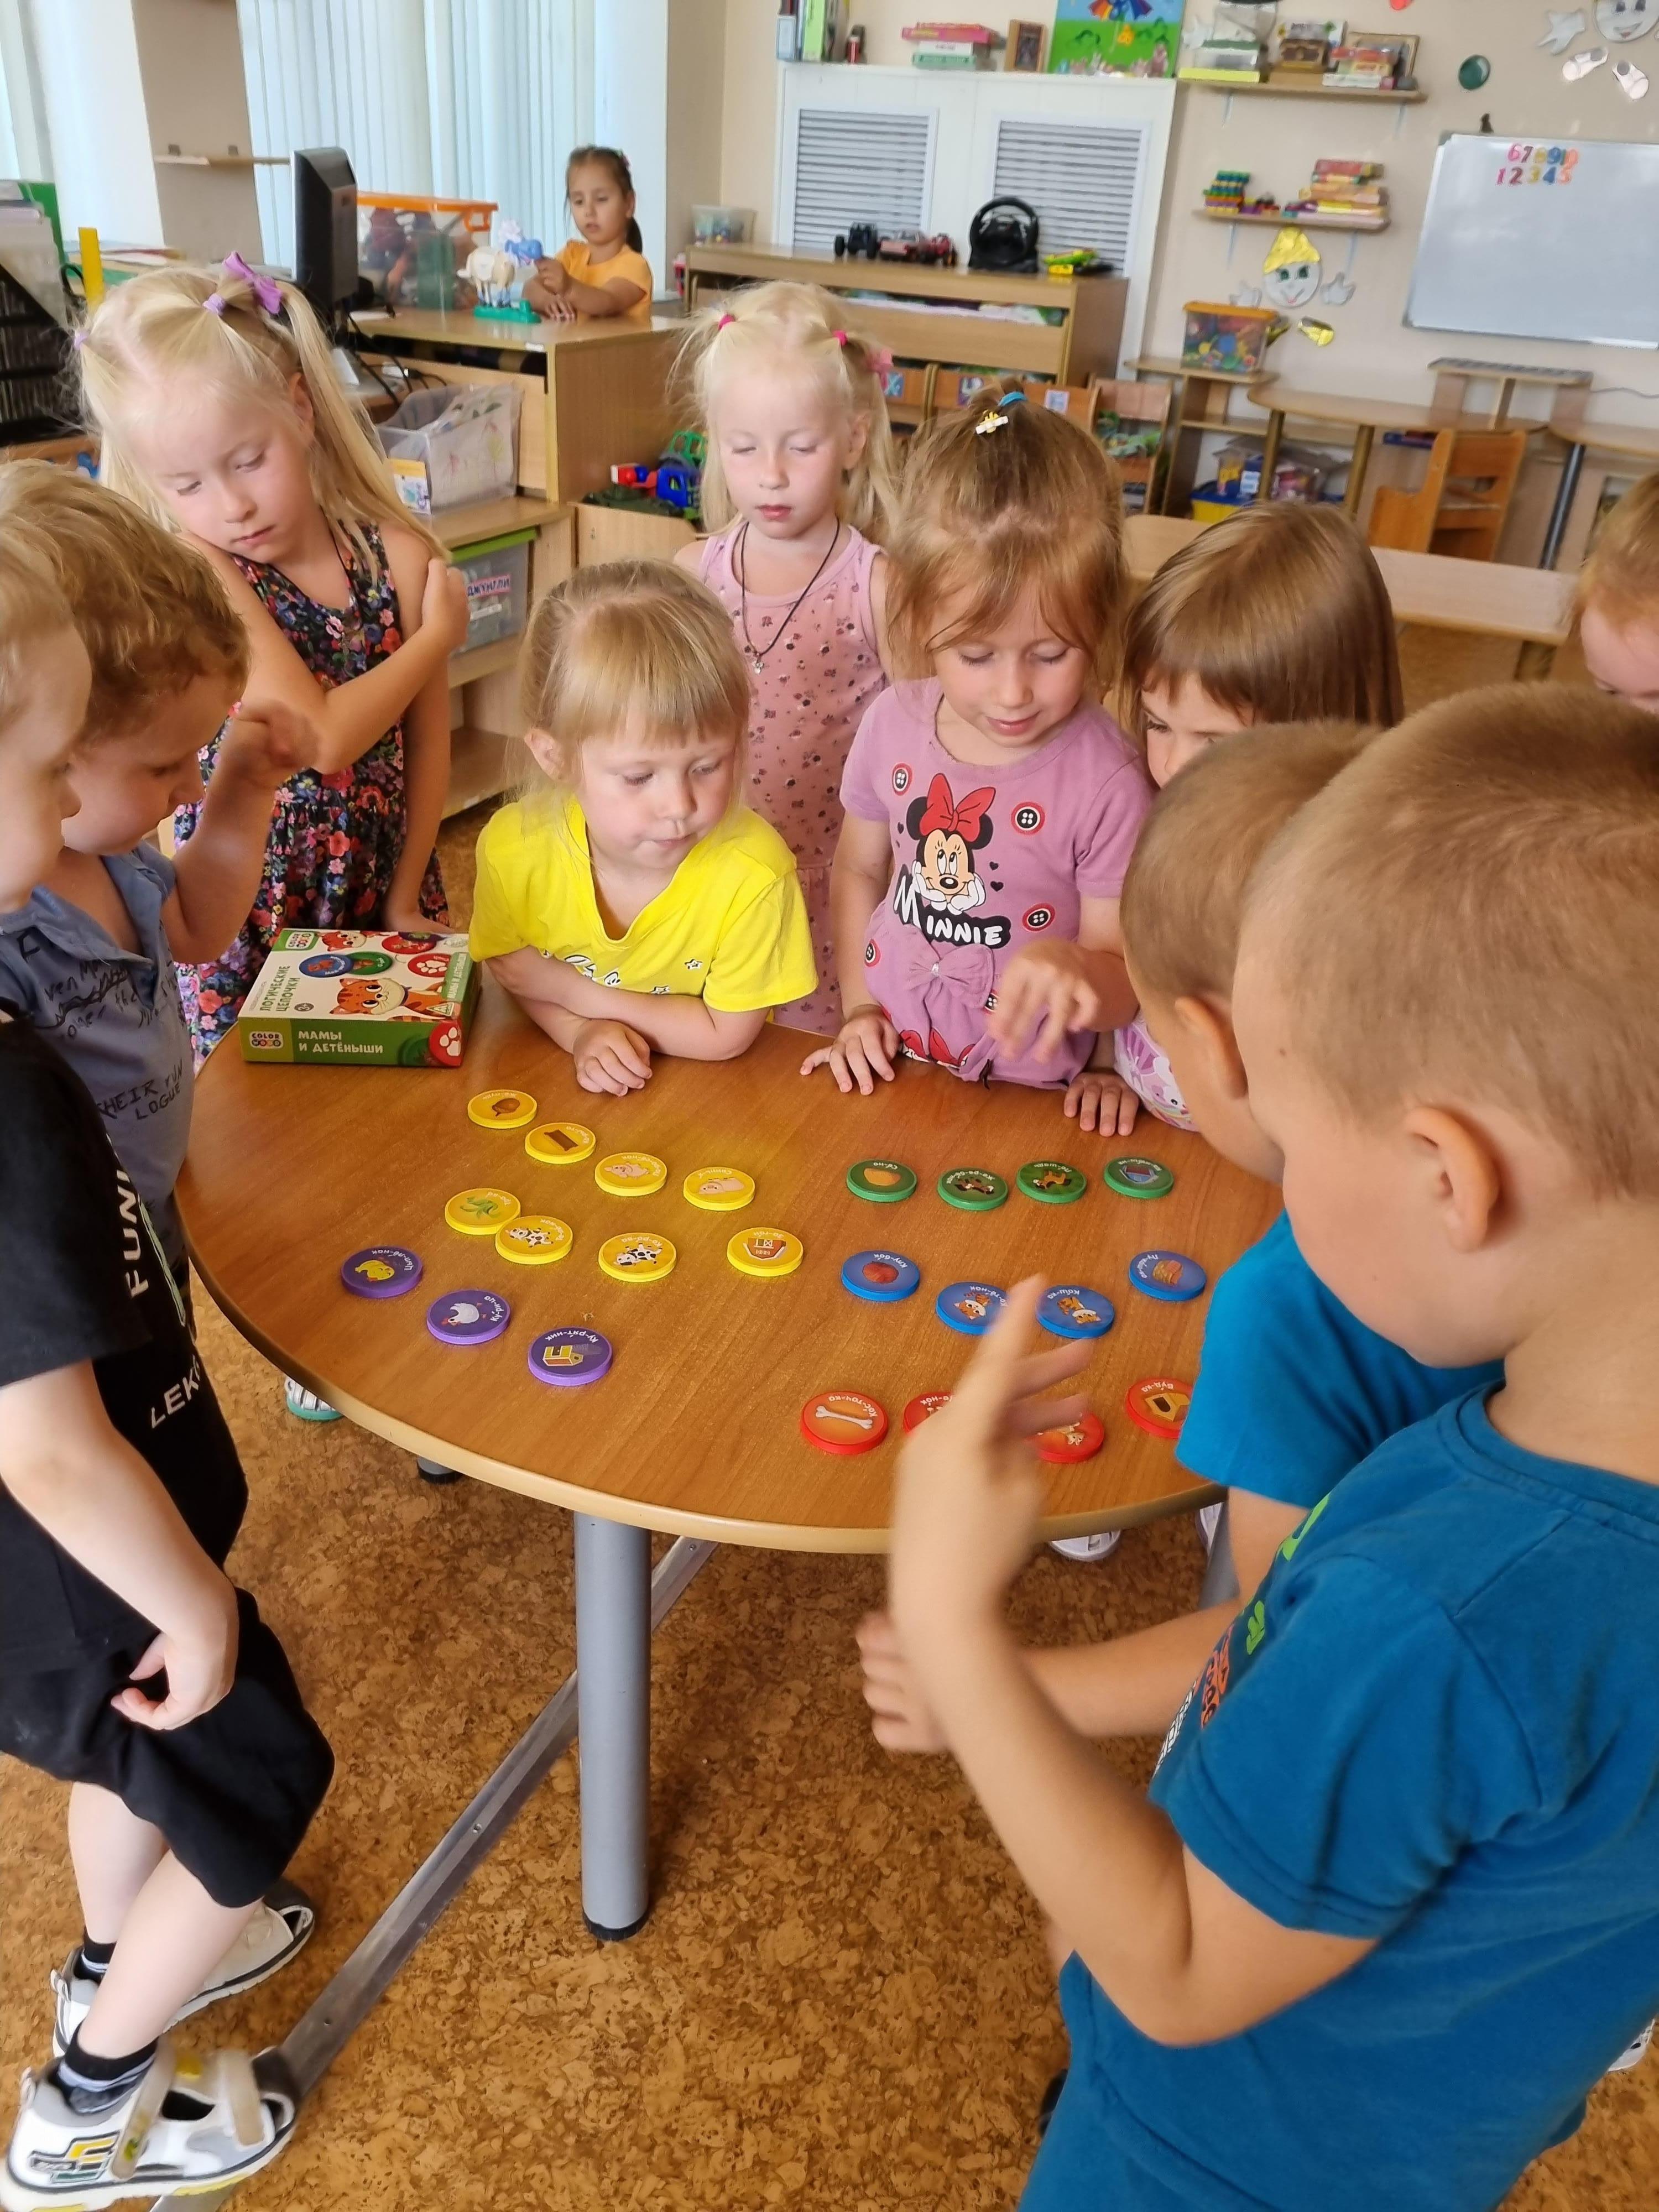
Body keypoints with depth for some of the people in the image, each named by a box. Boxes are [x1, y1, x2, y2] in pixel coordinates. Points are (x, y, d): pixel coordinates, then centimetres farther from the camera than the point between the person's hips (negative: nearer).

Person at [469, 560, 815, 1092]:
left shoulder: (754, 872, -28)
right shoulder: (513, 848, -19)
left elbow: (726, 1033, -16)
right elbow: (511, 972, -1)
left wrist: (573, 991, -18)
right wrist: (583, 1034, -21)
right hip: (571, 1088, 2)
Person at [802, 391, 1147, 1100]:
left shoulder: (1107, 781, -17)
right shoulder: (893, 724, -4)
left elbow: (1123, 980, -11)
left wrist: (1074, 967, -32)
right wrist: (859, 1007, 5)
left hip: (1024, 1094, -3)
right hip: (889, 1064, 4)